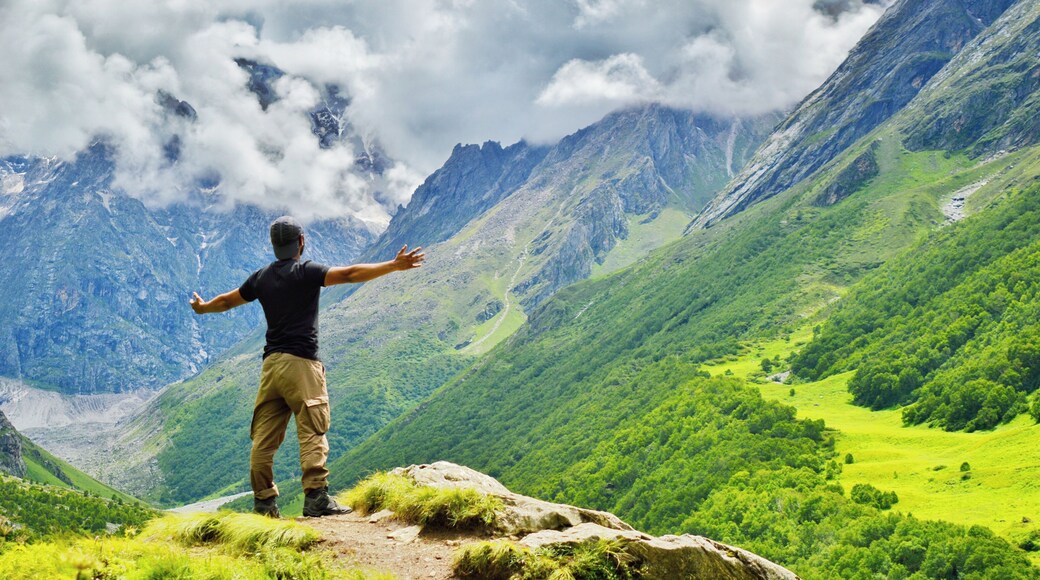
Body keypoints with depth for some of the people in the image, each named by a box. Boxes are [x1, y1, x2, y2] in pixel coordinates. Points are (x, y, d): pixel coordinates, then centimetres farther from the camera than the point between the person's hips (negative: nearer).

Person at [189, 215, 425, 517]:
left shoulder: (261, 277, 14)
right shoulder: (307, 271, -5)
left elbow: (227, 300, 28)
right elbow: (350, 274, -15)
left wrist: (203, 307, 49)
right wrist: (394, 266, -16)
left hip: (271, 364, 6)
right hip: (301, 362, -6)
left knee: (265, 436, 6)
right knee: (313, 431, -6)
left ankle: (264, 500, 10)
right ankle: (316, 497, -12)